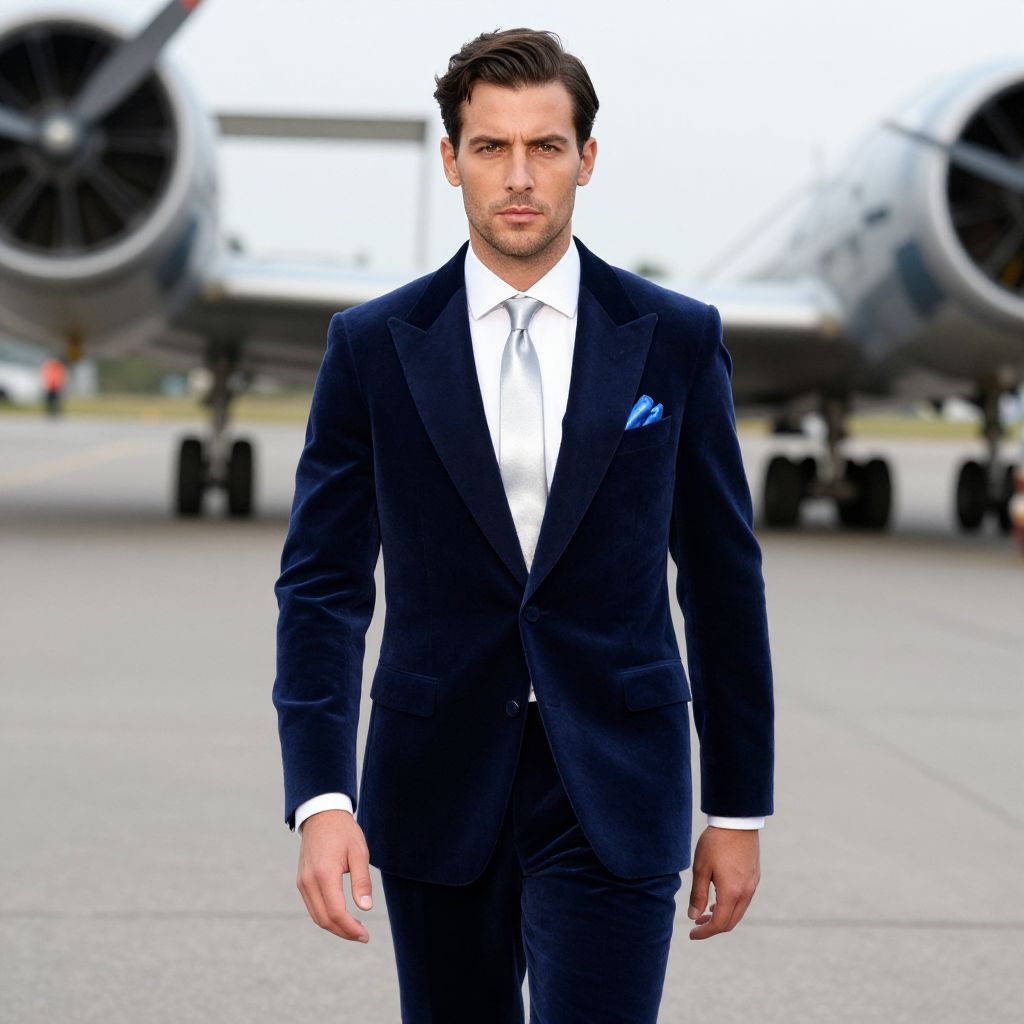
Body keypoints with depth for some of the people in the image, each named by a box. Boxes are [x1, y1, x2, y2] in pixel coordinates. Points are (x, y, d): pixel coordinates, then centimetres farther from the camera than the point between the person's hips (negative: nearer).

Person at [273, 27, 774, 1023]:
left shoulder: (676, 339, 1)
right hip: (437, 784, 1)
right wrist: (322, 798, -15)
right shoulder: (372, 345, 0)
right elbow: (322, 585, -2)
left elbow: (722, 579, 5)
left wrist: (739, 806, 6)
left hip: (613, 792, -1)